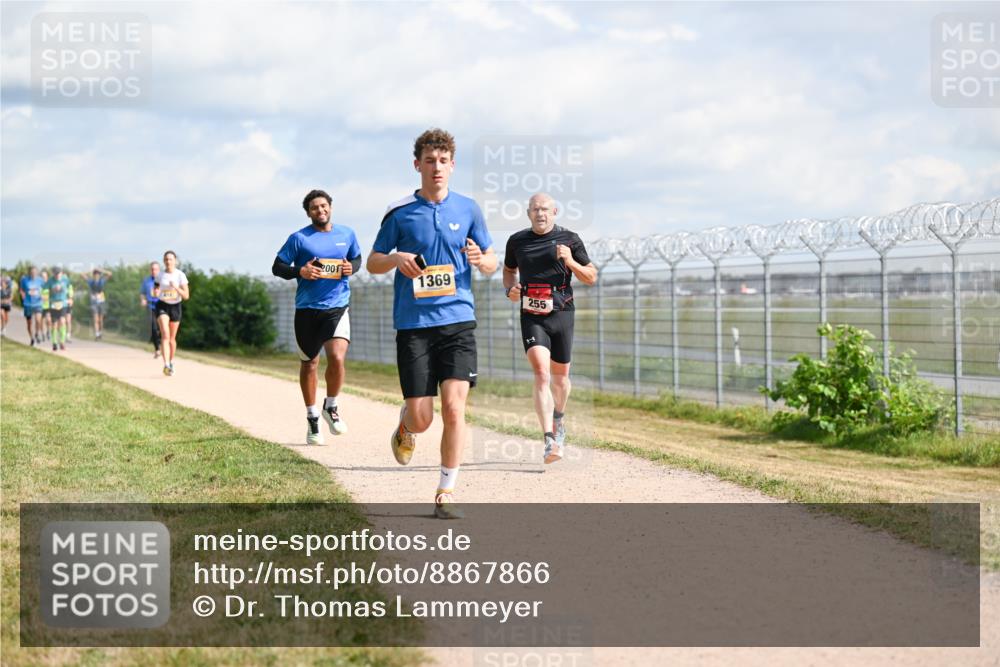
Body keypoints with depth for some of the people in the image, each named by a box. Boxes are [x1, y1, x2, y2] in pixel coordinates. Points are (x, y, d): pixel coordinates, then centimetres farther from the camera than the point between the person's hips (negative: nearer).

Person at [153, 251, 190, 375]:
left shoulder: (180, 275, -7)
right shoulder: (160, 275, -3)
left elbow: (186, 296, -9)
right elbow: (155, 292, 9)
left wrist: (176, 288, -25)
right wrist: (155, 292, -14)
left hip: (175, 306, 1)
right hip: (162, 306, -1)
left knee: (172, 338, 11)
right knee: (165, 334, -19)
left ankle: (171, 363, 33)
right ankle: (166, 365, -30)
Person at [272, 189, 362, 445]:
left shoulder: (347, 234, 7)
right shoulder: (299, 238, -1)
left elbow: (357, 258, 22)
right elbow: (277, 267, 1)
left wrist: (351, 268, -1)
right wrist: (299, 272, -17)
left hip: (337, 308, 0)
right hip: (307, 309, 0)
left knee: (337, 358, -19)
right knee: (309, 363, 10)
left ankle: (331, 407, 7)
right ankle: (312, 417, 27)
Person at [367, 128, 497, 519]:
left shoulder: (468, 209, 7)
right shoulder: (399, 212, 3)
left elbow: (492, 263, 13)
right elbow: (373, 263, 10)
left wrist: (481, 260, -11)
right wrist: (396, 259, -12)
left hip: (458, 321, 1)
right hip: (413, 323, -1)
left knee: (454, 408, -12)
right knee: (421, 418, -2)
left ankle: (446, 491, 0)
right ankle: (405, 425, 36)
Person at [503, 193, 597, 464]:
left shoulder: (569, 239, 2)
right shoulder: (517, 241, 8)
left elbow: (591, 277, 4)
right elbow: (509, 270, 25)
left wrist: (570, 262, -14)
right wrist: (510, 288, 4)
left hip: (561, 314, 1)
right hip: (531, 317, -1)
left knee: (560, 375, 14)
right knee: (541, 374, -17)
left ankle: (558, 420, 43)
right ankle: (549, 440, -24)